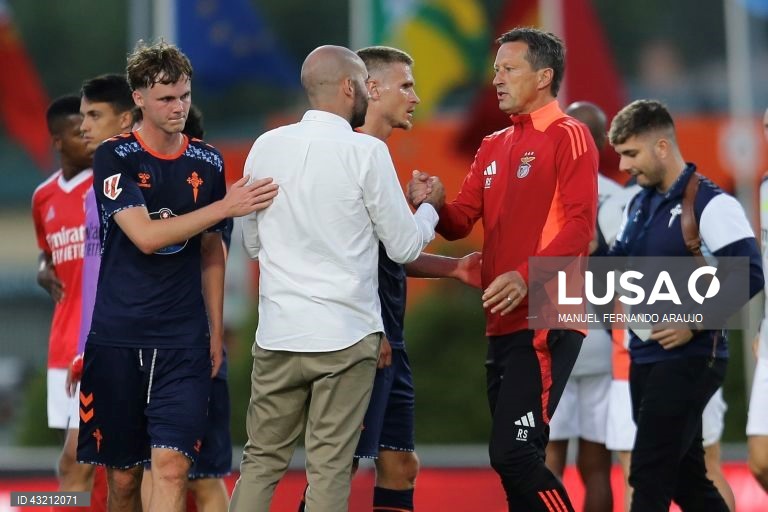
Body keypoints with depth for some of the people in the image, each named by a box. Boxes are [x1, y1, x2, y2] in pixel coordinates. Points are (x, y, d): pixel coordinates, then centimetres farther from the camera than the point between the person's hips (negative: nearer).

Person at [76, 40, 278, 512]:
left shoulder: (207, 162, 9)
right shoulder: (115, 158, -3)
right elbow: (145, 236, -15)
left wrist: (216, 330, 13)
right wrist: (224, 207, -17)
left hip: (184, 341, 2)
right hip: (117, 338, -2)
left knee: (171, 466, -13)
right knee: (123, 474, 4)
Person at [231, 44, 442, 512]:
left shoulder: (266, 146, 4)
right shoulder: (366, 152, -9)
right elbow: (405, 247, -3)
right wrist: (431, 206, 16)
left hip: (277, 332, 4)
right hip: (346, 333, -4)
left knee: (262, 460, 9)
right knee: (330, 467, 1)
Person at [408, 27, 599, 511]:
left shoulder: (568, 136, -5)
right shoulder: (493, 147, 19)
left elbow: (580, 225, -14)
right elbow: (461, 222, 17)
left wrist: (527, 276, -26)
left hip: (545, 322, -8)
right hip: (504, 322, 8)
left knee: (514, 454, -16)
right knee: (512, 459, 8)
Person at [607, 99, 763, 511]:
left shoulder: (710, 204, -12)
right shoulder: (640, 204, 13)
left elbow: (748, 277, -19)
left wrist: (694, 324, -22)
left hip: (689, 359, -8)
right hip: (645, 358, 8)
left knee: (648, 477, -10)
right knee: (685, 478, 12)